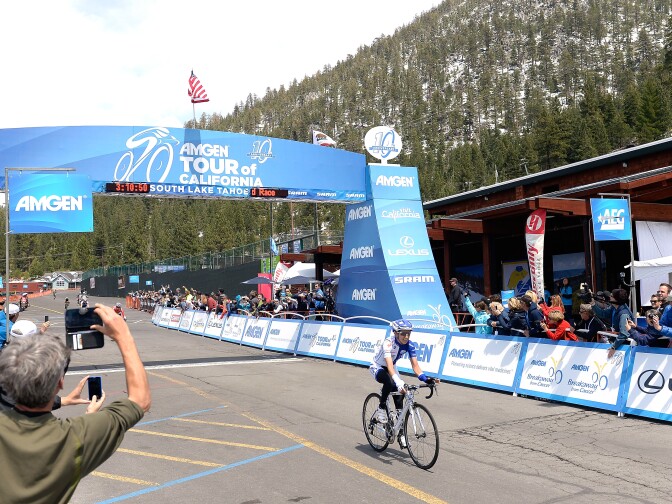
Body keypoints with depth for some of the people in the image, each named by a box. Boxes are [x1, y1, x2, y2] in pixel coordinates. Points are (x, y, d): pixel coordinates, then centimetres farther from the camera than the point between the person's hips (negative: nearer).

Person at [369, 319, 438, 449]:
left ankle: (401, 433, 1)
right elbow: (389, 365, -45)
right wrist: (399, 382, -59)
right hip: (377, 368, -5)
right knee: (389, 382, -38)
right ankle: (381, 408, -13)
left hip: (391, 369, 5)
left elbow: (415, 365, -19)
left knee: (399, 397, -8)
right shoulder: (388, 343, -35)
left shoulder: (409, 345, -18)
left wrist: (425, 378, -37)